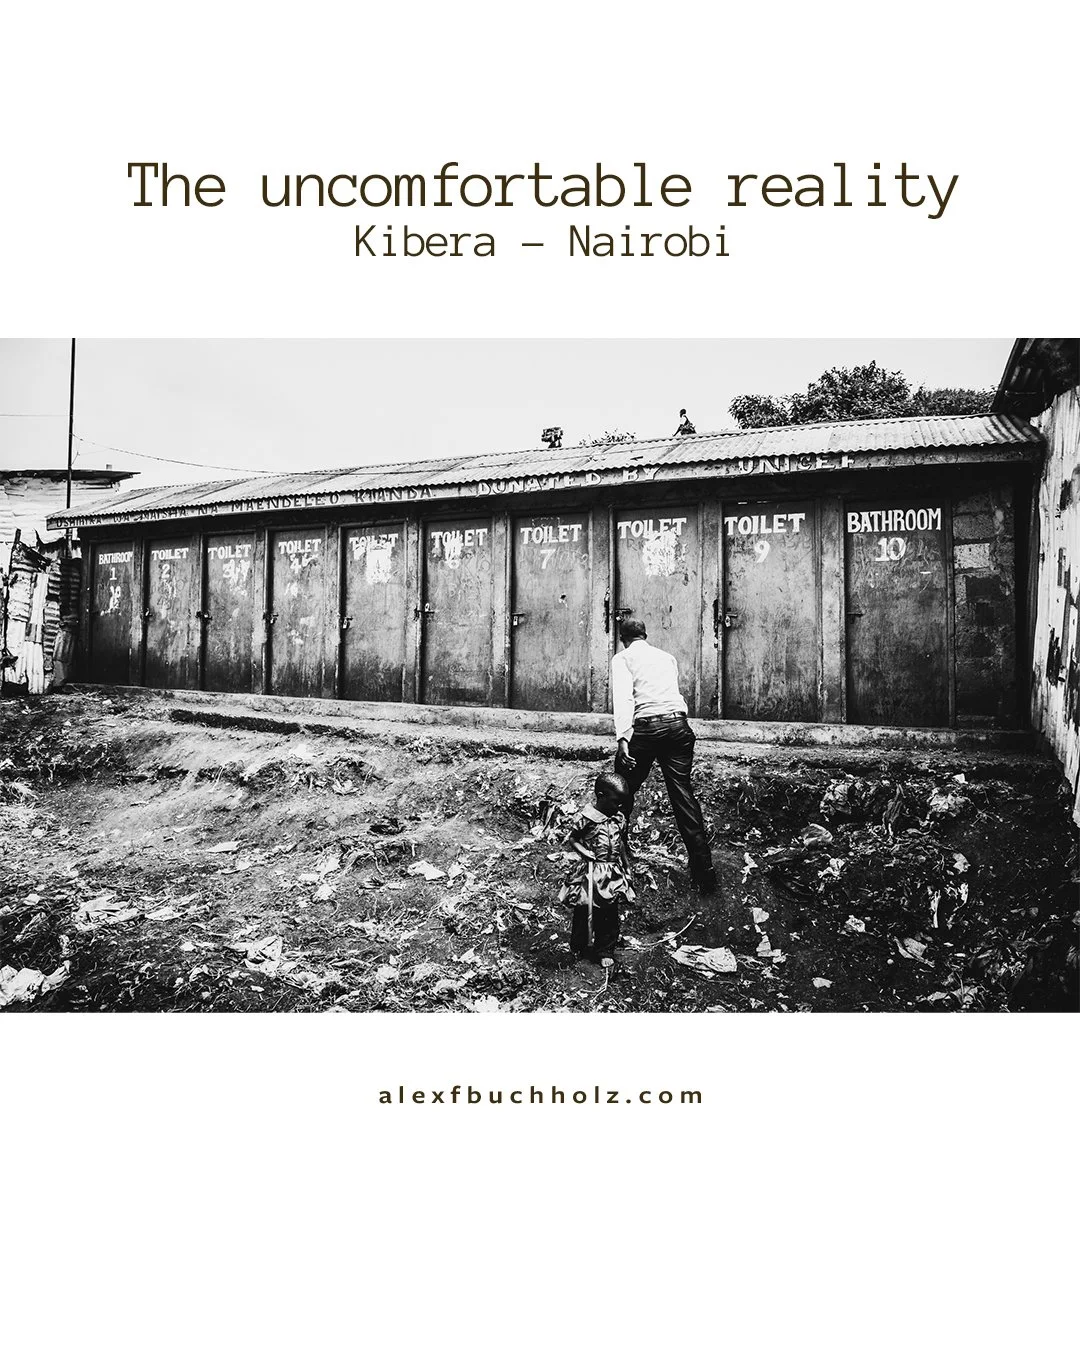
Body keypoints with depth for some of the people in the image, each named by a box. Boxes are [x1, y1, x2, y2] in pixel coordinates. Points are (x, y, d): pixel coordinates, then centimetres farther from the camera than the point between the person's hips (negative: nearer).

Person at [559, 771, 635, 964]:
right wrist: (582, 851, -20)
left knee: (610, 914, 10)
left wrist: (625, 867, 17)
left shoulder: (620, 818, 2)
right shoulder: (587, 818, -14)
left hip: (613, 872, 4)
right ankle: (579, 948, 27)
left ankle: (606, 951, 24)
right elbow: (573, 838, -4)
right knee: (584, 912, 7)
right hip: (590, 871, -4)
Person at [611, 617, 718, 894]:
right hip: (678, 725, 4)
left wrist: (623, 738, -18)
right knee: (683, 795, 4)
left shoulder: (623, 658, 9)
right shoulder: (667, 657, 24)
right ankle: (705, 875, 2)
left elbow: (623, 697, -8)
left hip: (646, 727, -4)